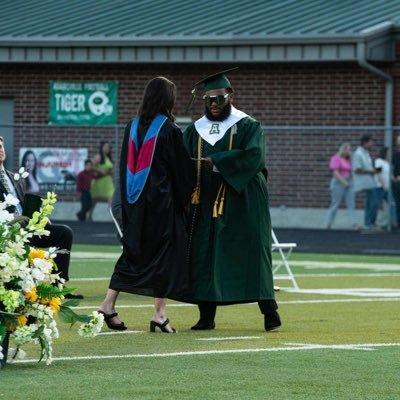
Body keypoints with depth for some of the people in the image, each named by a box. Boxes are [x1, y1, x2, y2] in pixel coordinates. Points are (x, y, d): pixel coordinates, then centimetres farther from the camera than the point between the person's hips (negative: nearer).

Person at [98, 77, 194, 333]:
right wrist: (186, 195, 9)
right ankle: (160, 313, -1)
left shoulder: (133, 126, 6)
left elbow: (125, 164, 12)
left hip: (135, 200, 6)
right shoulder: (169, 129, -11)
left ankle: (109, 305, 7)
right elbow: (181, 167, -6)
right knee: (166, 251, 2)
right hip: (162, 199, -6)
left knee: (133, 249, 13)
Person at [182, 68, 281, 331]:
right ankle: (207, 316, 5)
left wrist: (215, 162, -19)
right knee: (205, 259, 1)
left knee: (252, 255, -4)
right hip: (205, 204, 3)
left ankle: (269, 310, 4)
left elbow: (254, 157, -16)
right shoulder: (194, 131, 13)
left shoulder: (248, 127, 1)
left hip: (241, 202, -3)